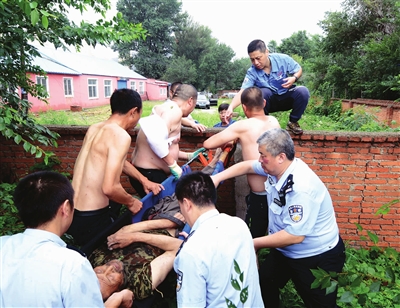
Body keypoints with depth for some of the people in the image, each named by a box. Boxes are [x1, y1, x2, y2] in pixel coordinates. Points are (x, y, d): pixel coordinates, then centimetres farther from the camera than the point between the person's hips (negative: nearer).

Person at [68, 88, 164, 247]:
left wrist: (145, 181, 21)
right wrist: (131, 202, -9)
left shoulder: (94, 128, 7)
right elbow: (109, 188, -27)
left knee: (119, 198, 32)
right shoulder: (120, 136, -20)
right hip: (90, 220, -7)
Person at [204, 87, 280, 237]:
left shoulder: (242, 126, -12)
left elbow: (208, 144, -9)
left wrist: (227, 142, 10)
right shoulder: (274, 121, 3)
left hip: (260, 195, -5)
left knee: (253, 238, 12)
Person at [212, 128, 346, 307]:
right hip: (286, 251, 9)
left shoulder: (301, 188, -36)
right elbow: (247, 166, 7)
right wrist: (217, 177, -3)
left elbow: (295, 235, -35)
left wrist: (254, 243, -25)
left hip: (317, 258, -8)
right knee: (263, 284, 22)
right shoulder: (277, 168, -9)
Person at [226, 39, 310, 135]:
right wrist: (231, 108, -48)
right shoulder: (252, 72, -20)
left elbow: (299, 70, -1)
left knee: (303, 91, -30)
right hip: (269, 102, -1)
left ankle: (293, 122, -5)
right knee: (263, 92, -35)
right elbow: (242, 92, -30)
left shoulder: (283, 59, -17)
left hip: (287, 98, 1)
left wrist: (294, 78, -25)